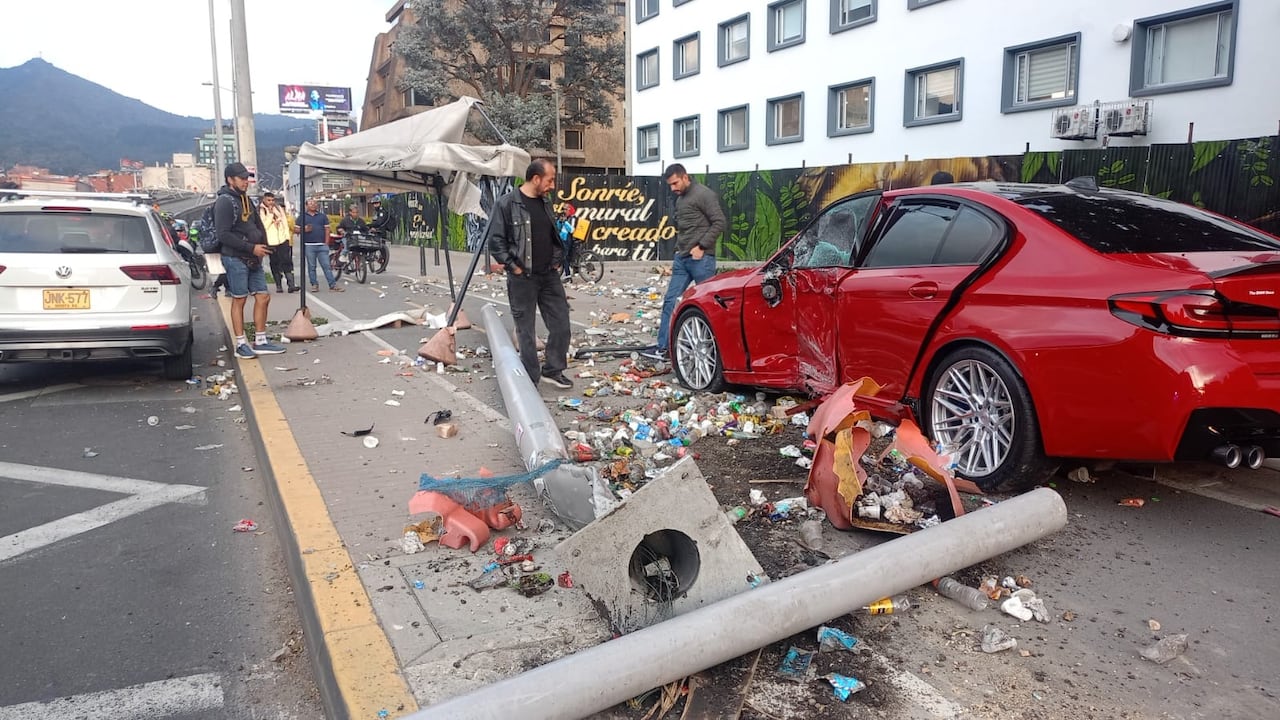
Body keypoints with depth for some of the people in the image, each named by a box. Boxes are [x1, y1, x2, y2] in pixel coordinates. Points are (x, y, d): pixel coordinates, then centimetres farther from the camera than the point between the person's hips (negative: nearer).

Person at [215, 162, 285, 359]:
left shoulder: (245, 199, 16)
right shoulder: (224, 201, -11)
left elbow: (258, 226, 23)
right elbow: (223, 235, -18)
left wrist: (262, 246, 5)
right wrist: (252, 248, -19)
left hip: (253, 259, 8)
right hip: (235, 259, -8)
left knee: (263, 298, 7)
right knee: (239, 300, -1)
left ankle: (260, 342, 15)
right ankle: (241, 345, 7)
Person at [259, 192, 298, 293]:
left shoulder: (279, 208, 11)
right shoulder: (261, 211, -1)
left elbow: (285, 222, 13)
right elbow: (263, 225, -12)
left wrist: (288, 237, 7)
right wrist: (270, 214, -15)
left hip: (283, 240, 2)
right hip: (270, 242, -2)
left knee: (287, 262, -6)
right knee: (275, 264, 5)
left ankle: (291, 284, -12)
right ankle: (279, 286, 11)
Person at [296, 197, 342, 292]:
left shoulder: (323, 216, 13)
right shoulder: (302, 217, 11)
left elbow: (327, 230, 10)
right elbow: (297, 230, 10)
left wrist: (326, 243, 0)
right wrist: (304, 230, -11)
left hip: (322, 245, 0)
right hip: (308, 245, 0)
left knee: (326, 266, -4)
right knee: (311, 267, 4)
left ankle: (333, 285, -6)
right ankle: (314, 285, 10)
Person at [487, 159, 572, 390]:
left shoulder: (546, 203, 10)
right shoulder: (506, 204, -10)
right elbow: (495, 240, -10)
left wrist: (558, 261, 10)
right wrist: (513, 267, -12)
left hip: (550, 276, 6)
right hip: (522, 279, -6)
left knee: (561, 325, 5)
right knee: (526, 330, 3)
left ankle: (553, 370, 21)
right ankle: (530, 378, 14)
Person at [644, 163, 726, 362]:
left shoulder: (704, 194, -8)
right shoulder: (680, 199, 19)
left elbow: (719, 222, -13)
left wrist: (702, 246, -16)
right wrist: (678, 250, 14)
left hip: (701, 259, -8)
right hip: (682, 258, 8)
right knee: (671, 301, 3)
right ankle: (663, 347, 3)